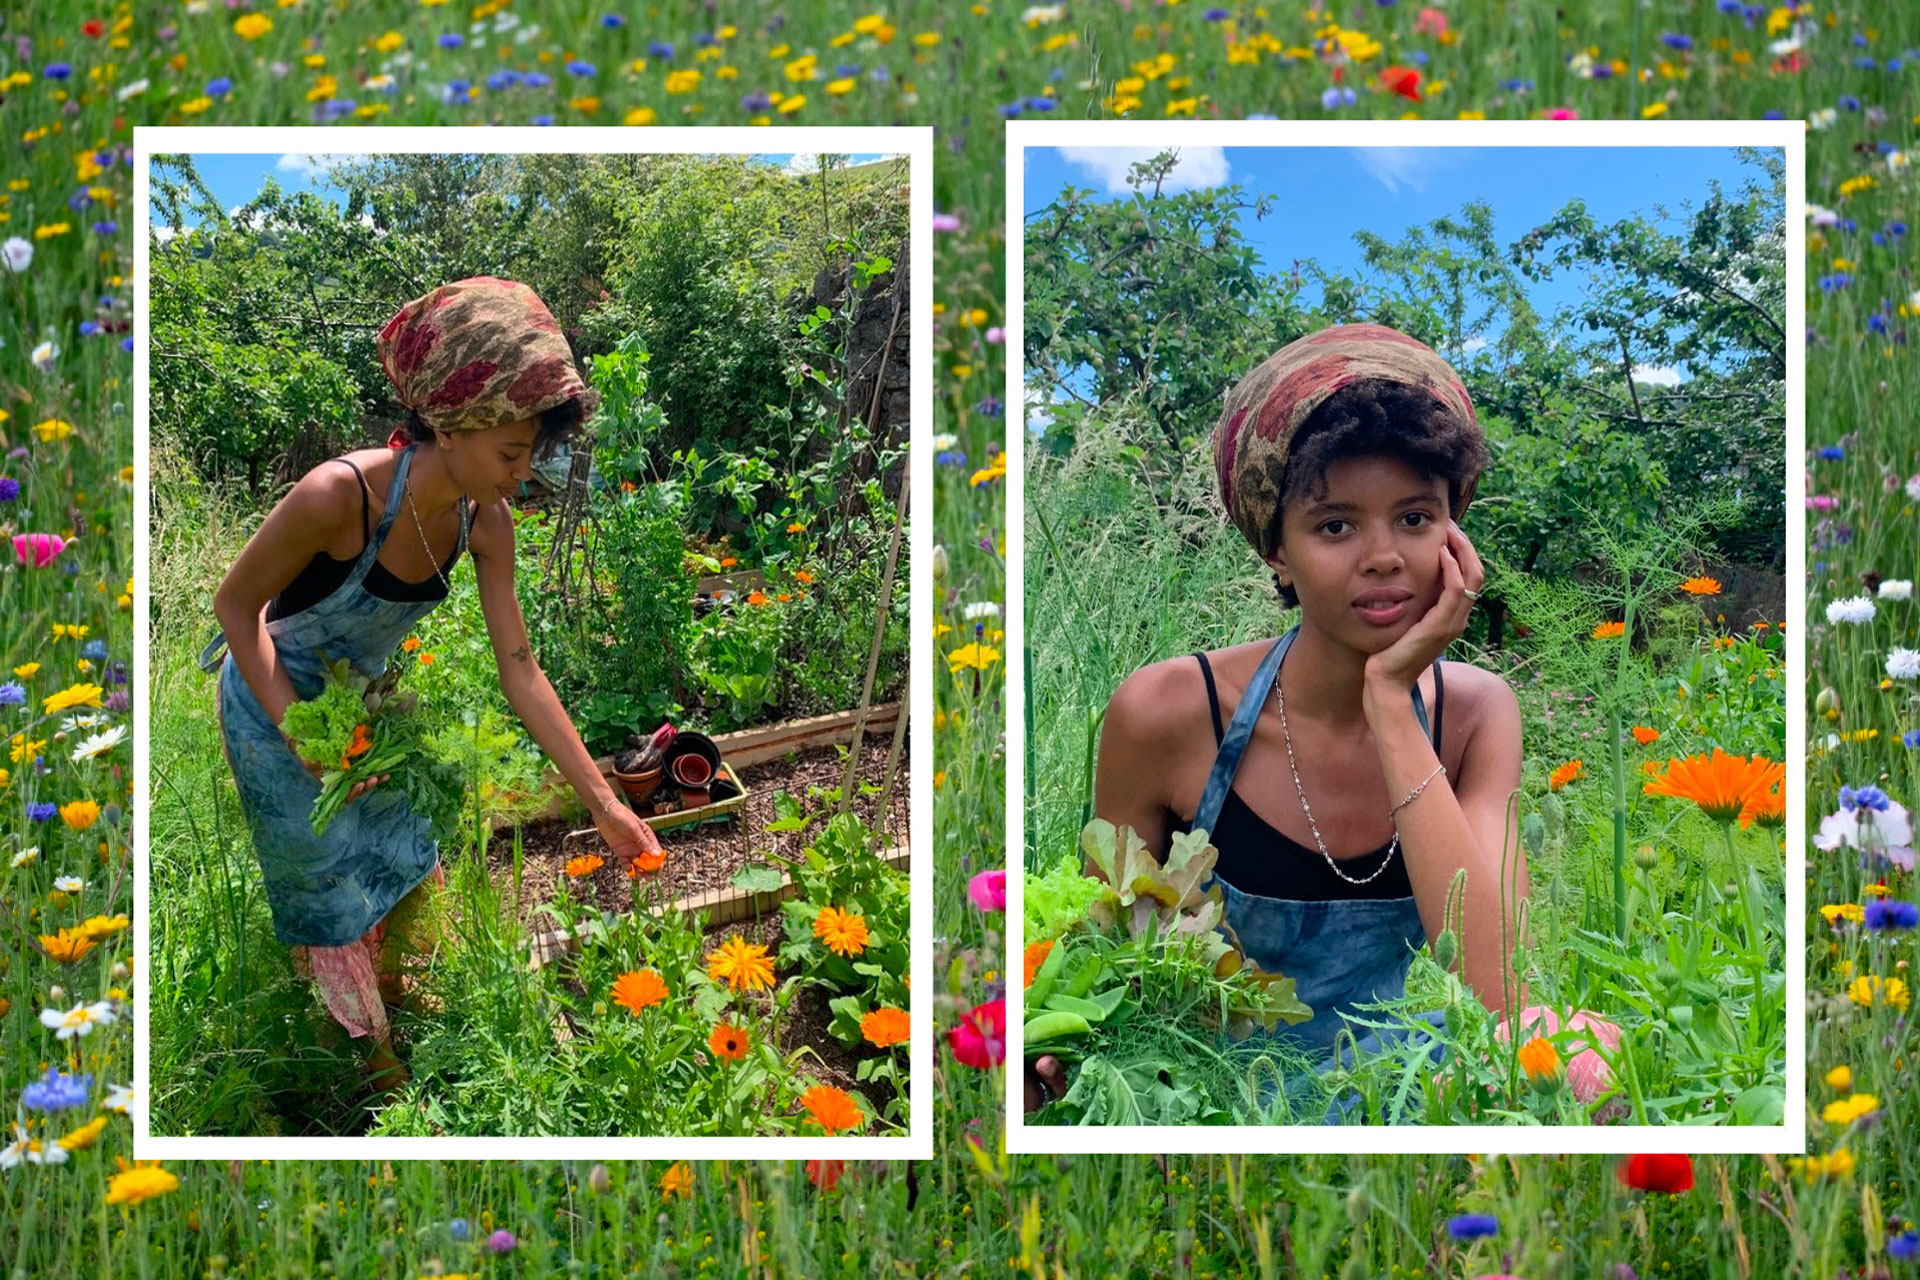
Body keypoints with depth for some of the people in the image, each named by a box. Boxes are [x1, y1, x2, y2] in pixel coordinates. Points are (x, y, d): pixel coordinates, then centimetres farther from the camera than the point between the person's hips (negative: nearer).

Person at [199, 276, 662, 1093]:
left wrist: (602, 801, -15)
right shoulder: (337, 496, -39)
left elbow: (519, 669, -14)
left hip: (362, 693, 5)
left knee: (405, 848, 21)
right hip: (275, 697, -5)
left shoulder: (485, 522, -21)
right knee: (327, 876, 11)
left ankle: (389, 986, 50)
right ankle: (366, 1040, 35)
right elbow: (235, 605, -24)